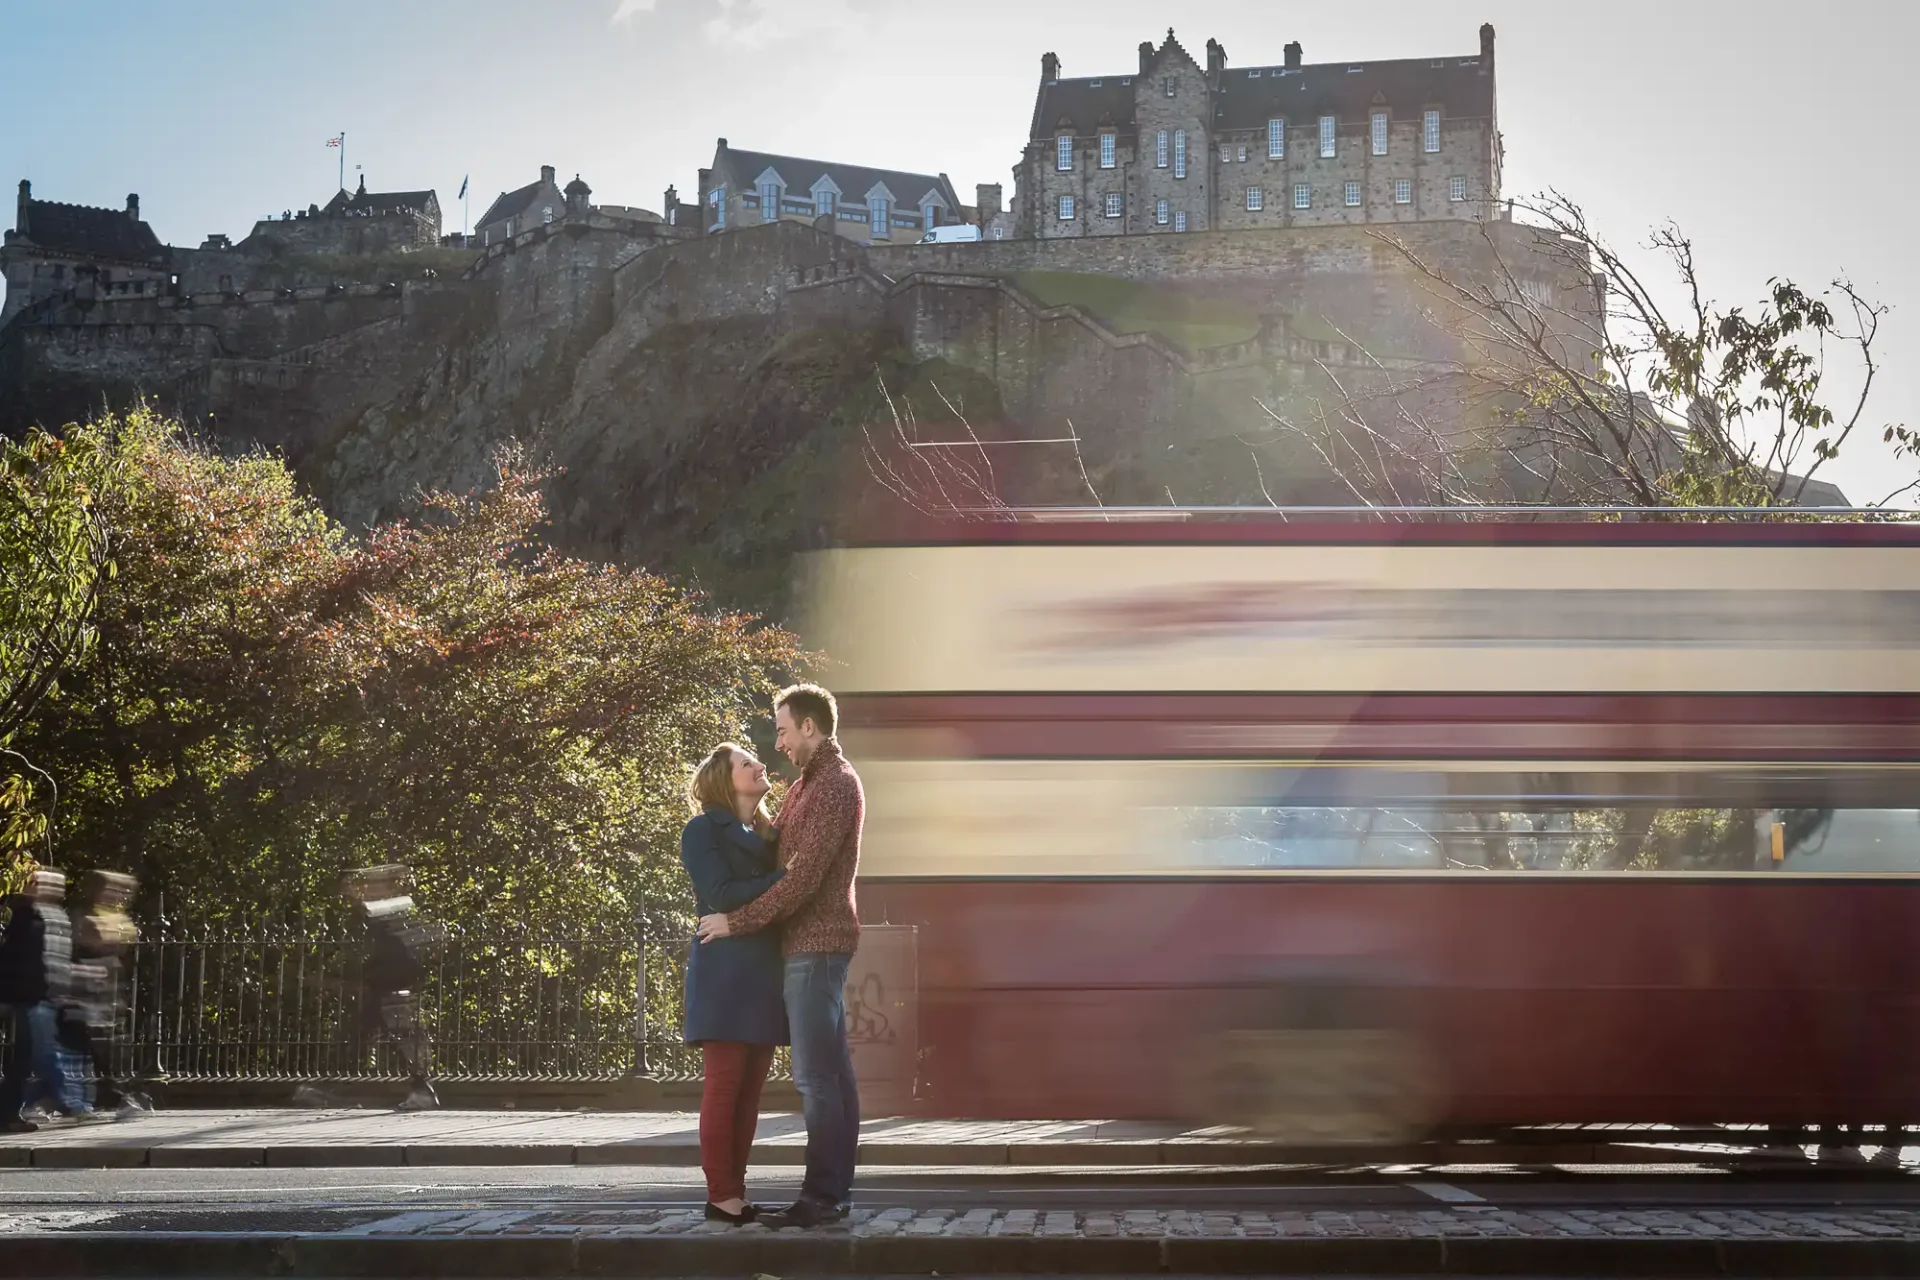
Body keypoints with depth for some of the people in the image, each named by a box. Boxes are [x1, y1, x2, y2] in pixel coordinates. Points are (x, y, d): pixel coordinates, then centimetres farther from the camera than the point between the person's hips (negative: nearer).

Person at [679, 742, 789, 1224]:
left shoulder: (768, 834, 19)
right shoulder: (703, 831, -2)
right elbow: (721, 895, -14)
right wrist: (783, 878, -15)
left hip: (764, 972, 7)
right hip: (725, 972, -7)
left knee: (750, 1089, 5)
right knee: (724, 1087, -6)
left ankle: (736, 1192, 9)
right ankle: (721, 1197, -3)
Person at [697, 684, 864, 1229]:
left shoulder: (834, 785, -14)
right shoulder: (811, 782, 19)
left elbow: (803, 876, -20)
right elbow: (783, 857, 22)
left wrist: (737, 921, -17)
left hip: (815, 944, -10)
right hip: (814, 942, 10)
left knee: (815, 1073, -10)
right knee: (832, 1069, 9)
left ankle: (822, 1196, -10)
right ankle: (836, 1190, 12)